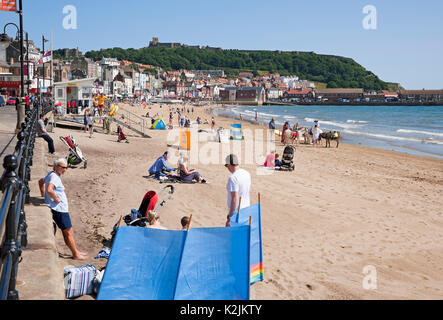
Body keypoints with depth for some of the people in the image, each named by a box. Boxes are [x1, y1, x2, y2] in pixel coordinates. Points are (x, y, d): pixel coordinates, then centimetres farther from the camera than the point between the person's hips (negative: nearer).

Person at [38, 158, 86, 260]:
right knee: (68, 232, 0)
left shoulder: (51, 174, 13)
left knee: (69, 232, 17)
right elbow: (49, 190, -36)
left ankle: (76, 251, 26)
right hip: (59, 209, -10)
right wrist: (56, 199, -22)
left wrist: (43, 194, 26)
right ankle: (75, 254, 9)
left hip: (61, 209, 10)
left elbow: (41, 181, 31)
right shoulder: (54, 176, -19)